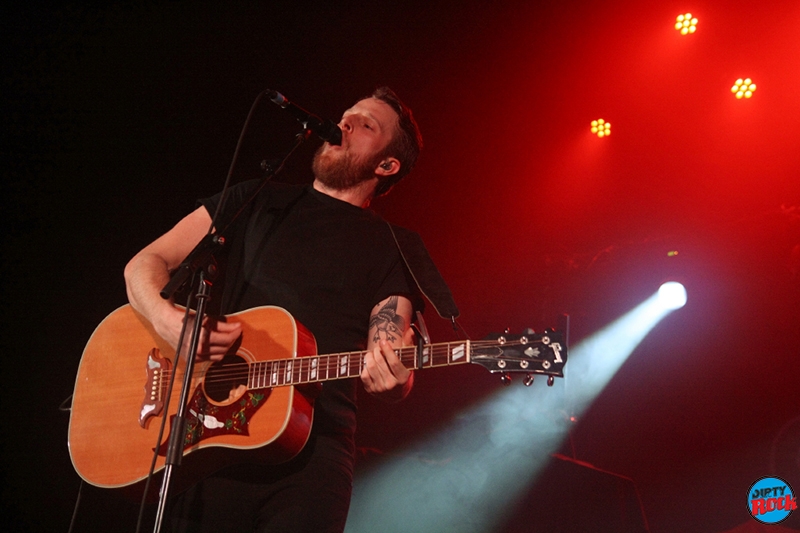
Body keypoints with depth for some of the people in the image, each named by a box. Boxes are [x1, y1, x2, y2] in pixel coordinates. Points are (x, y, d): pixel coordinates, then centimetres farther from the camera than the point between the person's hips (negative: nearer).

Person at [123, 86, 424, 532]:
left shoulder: (390, 250, 10)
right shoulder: (257, 202, 15)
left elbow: (390, 376, 3)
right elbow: (144, 264, 11)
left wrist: (395, 377, -22)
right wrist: (169, 320, -10)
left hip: (313, 450, -1)